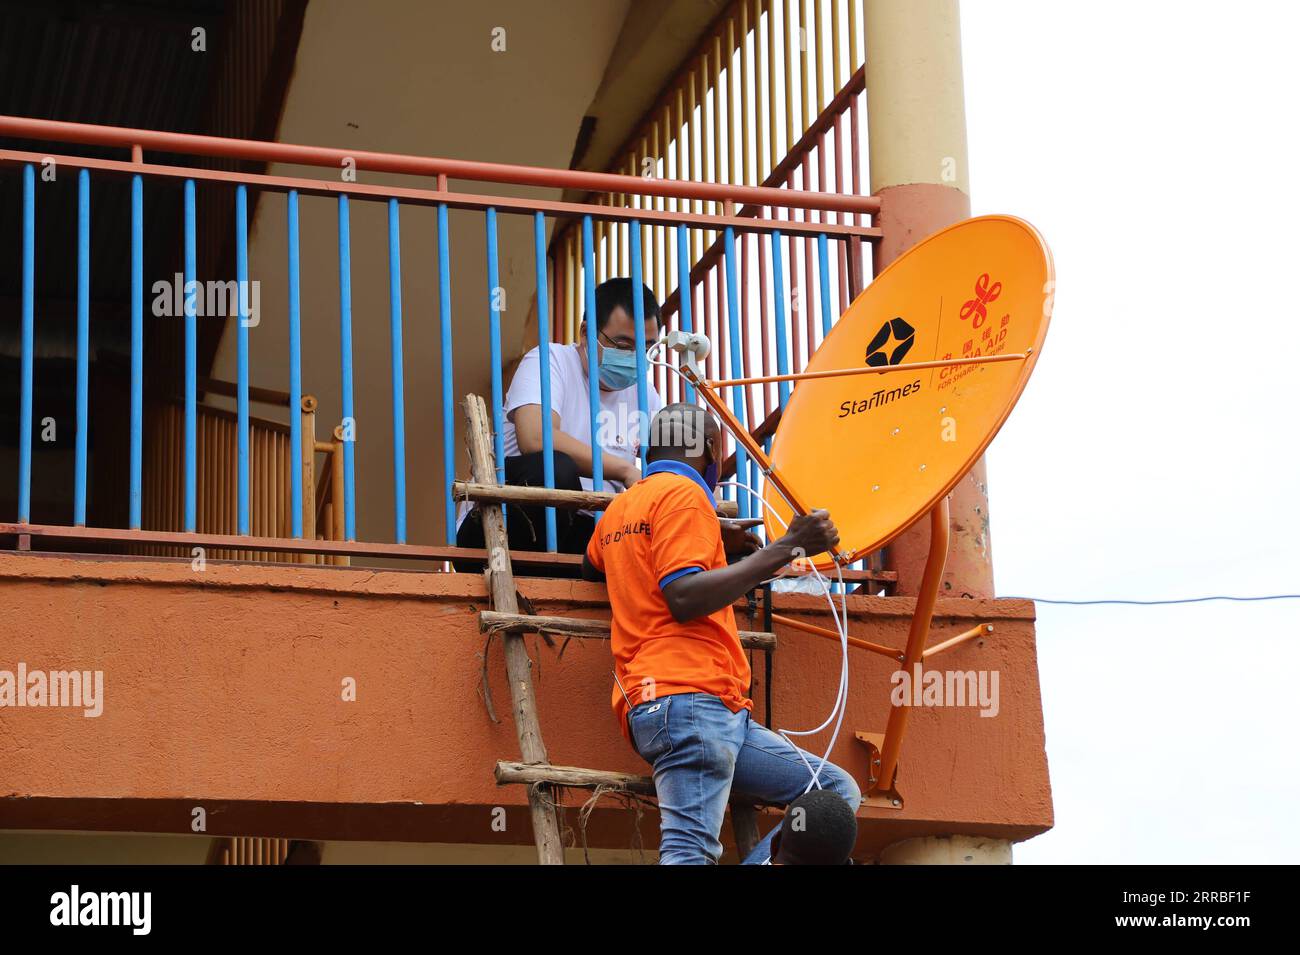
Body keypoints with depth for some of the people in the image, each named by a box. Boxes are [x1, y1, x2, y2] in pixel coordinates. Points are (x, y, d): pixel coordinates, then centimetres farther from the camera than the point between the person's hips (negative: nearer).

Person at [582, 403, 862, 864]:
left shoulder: (620, 507, 26)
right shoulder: (684, 494, -1)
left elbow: (590, 566, 49)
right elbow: (683, 597, -15)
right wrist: (783, 549, -14)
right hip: (689, 697, -9)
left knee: (838, 792, 7)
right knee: (690, 849, -23)